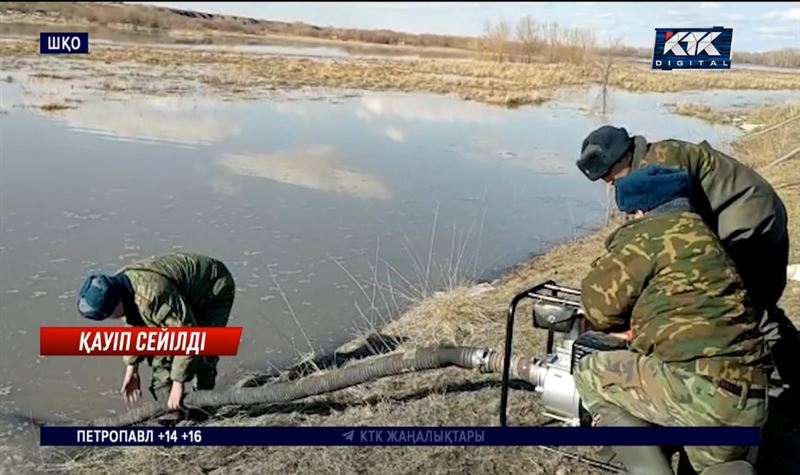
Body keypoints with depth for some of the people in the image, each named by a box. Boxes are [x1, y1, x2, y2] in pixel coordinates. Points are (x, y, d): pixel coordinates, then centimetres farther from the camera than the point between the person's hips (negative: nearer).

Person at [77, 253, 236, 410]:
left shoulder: (151, 294, -41)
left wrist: (178, 383, -28)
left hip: (215, 291, -9)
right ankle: (163, 406, 8)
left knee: (200, 353, -18)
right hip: (187, 295, 9)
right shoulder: (121, 284, -11)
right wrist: (131, 369, 4)